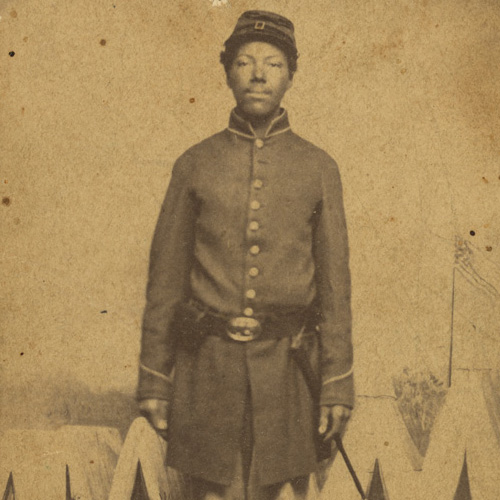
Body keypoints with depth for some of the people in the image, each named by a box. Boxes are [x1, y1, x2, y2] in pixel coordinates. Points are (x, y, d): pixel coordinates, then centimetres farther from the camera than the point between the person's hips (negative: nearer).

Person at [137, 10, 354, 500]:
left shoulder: (319, 168, 3)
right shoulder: (194, 165, 2)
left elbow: (334, 281, 3)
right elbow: (165, 279, 4)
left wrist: (338, 384, -1)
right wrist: (153, 379, 1)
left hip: (286, 367, 0)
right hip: (208, 366, 0)